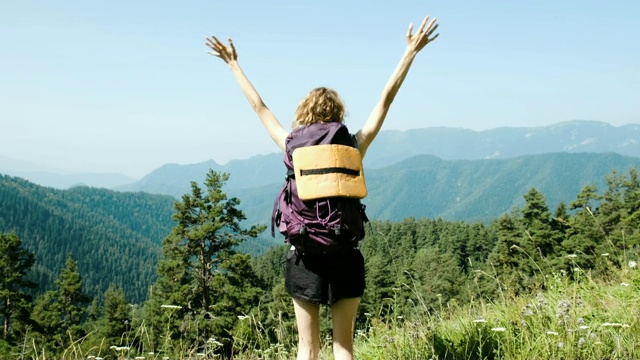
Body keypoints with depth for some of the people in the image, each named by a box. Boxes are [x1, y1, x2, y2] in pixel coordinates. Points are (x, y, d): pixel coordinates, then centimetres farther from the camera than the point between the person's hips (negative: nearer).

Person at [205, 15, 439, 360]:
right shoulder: (353, 148, -3)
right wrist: (411, 51, 6)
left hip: (305, 258, 0)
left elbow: (259, 107, 9)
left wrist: (233, 63, 20)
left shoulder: (293, 149, -2)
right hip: (345, 257, 0)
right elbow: (385, 99, 1)